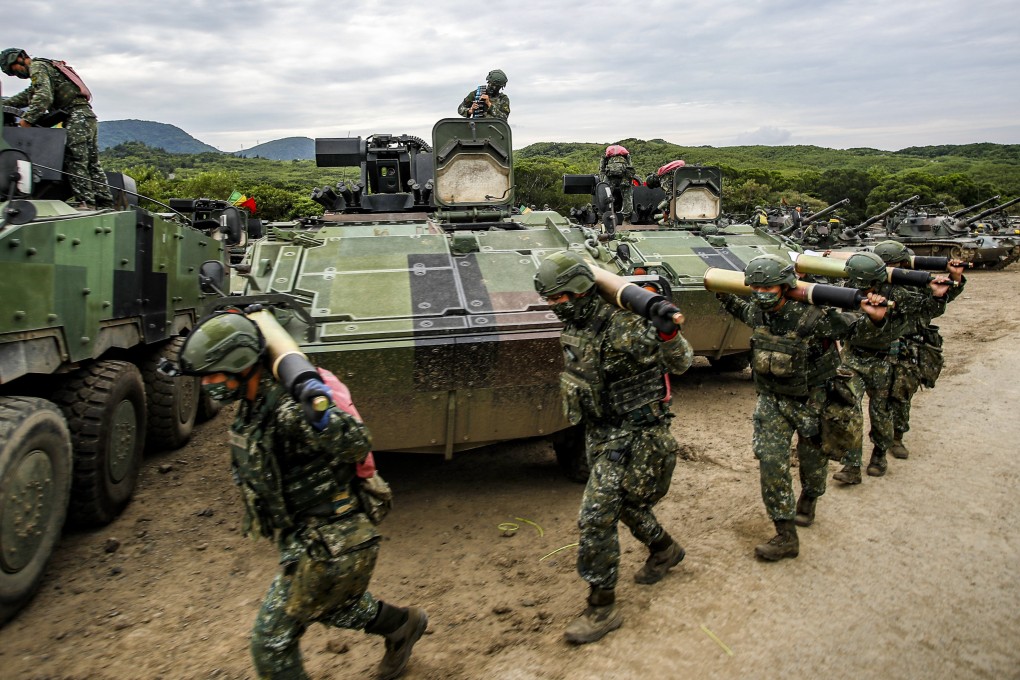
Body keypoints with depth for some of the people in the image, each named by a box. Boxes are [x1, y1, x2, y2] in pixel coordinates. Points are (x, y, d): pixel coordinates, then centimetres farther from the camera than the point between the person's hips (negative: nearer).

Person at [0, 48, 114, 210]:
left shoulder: (37, 67, 0)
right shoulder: (48, 67, 30)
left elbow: (43, 97, -17)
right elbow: (27, 96, 32)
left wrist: (27, 119, -21)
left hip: (77, 115, -10)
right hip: (88, 115, 10)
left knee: (75, 161, -15)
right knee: (91, 162, 7)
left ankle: (85, 202, -22)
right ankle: (105, 203, 5)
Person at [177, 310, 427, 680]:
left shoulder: (289, 410, -29)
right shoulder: (252, 404, 2)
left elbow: (358, 446, -37)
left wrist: (323, 417, -52)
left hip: (328, 547, -10)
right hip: (305, 539, 10)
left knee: (271, 643, 2)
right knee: (329, 604, 32)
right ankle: (401, 624, 50)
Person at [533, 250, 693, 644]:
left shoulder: (622, 327, -24)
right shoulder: (573, 327, 2)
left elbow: (680, 364, -19)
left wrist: (668, 334, -36)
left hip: (632, 434, -9)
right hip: (600, 431, 9)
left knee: (597, 516, -9)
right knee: (623, 501, 24)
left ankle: (602, 608, 5)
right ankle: (665, 549, 51)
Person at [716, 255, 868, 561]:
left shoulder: (811, 317, -26)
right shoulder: (758, 312, -9)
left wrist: (872, 318, -39)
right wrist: (722, 295, 13)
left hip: (811, 400, -3)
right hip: (772, 399, 3)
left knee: (812, 459, 18)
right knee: (771, 460, -9)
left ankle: (808, 502, 50)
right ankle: (785, 536, -2)